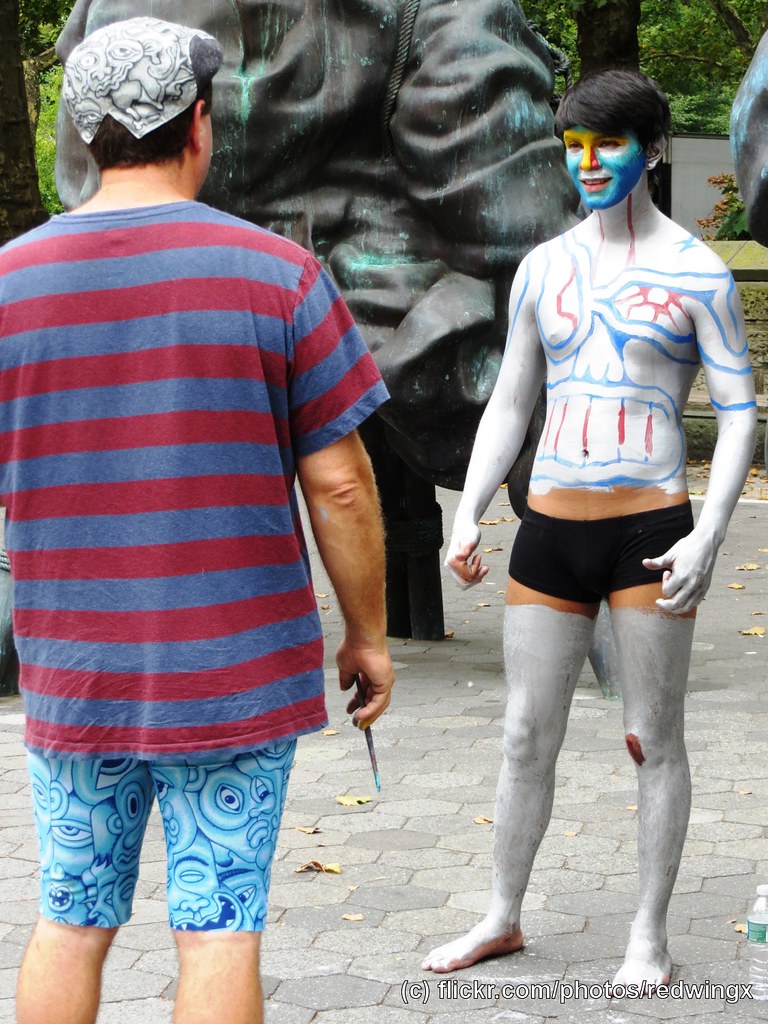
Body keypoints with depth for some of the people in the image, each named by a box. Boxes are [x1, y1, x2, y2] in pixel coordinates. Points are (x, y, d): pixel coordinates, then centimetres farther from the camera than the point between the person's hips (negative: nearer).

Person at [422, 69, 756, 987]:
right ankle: (502, 917, 24)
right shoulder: (543, 268, 11)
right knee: (525, 736, 10)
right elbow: (508, 403, 16)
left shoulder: (695, 272, -2)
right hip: (551, 530, 4)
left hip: (649, 530, -4)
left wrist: (708, 536, -15)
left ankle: (650, 936, 15)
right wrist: (467, 516, 5)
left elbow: (739, 412, -3)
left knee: (654, 739, 3)